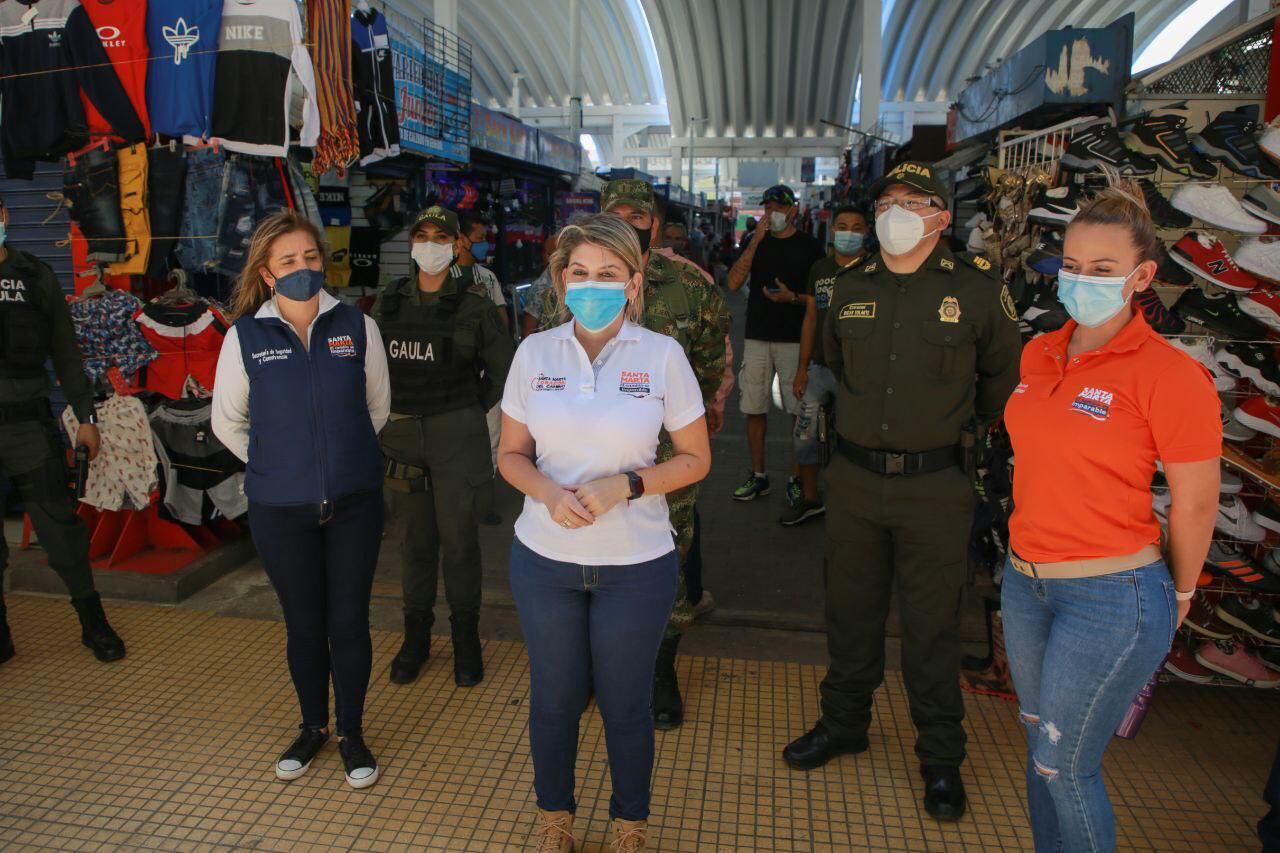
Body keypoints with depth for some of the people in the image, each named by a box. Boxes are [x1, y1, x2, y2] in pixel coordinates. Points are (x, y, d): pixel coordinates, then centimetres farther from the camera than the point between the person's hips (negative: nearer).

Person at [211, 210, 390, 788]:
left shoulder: (357, 327, -3)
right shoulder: (244, 337, -4)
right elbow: (227, 422, 8)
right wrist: (278, 464, 10)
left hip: (354, 501, 0)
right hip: (280, 508, 0)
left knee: (349, 622, 7)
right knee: (304, 625, 13)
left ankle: (351, 733, 28)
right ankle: (312, 727, 36)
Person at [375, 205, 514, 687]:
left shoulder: (474, 305, -3)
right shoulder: (389, 302, 8)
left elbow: (503, 368, 4)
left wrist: (473, 409, 4)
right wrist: (387, 411, 9)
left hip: (456, 435, -3)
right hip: (401, 435, 3)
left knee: (458, 537, 1)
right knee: (415, 537, 11)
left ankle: (466, 638, 18)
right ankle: (416, 635, 25)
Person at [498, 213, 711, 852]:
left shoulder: (663, 355, -7)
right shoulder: (535, 352, -1)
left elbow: (695, 459, -2)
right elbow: (511, 453, 5)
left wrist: (625, 485, -18)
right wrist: (548, 492, -15)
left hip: (636, 563, -2)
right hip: (544, 558, 2)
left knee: (625, 703, 14)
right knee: (553, 697, 17)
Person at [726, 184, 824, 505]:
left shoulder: (809, 246, 2)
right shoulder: (757, 243, 11)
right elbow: (734, 283, -3)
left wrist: (793, 297, -16)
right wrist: (755, 242, -10)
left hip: (794, 339, -3)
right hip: (757, 337, 3)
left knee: (799, 411, -1)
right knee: (754, 409, 6)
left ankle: (797, 478, 11)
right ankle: (758, 476, 17)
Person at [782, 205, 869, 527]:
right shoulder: (819, 269, 11)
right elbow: (811, 319, 13)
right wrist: (802, 368, 10)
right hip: (819, 367, 5)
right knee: (804, 435, 9)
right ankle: (810, 500, 26)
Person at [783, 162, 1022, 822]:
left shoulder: (975, 289, -5)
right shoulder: (851, 289, 5)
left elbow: (1002, 374, 10)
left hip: (934, 484, -3)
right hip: (854, 477, 4)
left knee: (932, 625, 8)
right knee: (850, 609, 15)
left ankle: (940, 756, 27)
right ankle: (844, 723, 36)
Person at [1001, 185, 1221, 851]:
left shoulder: (1169, 374, -17)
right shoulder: (1039, 353, 4)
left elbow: (1196, 502, -9)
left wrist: (1179, 595, 3)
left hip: (1110, 597, -7)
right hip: (1026, 580, 7)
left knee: (1064, 767, 6)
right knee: (1039, 743, 21)